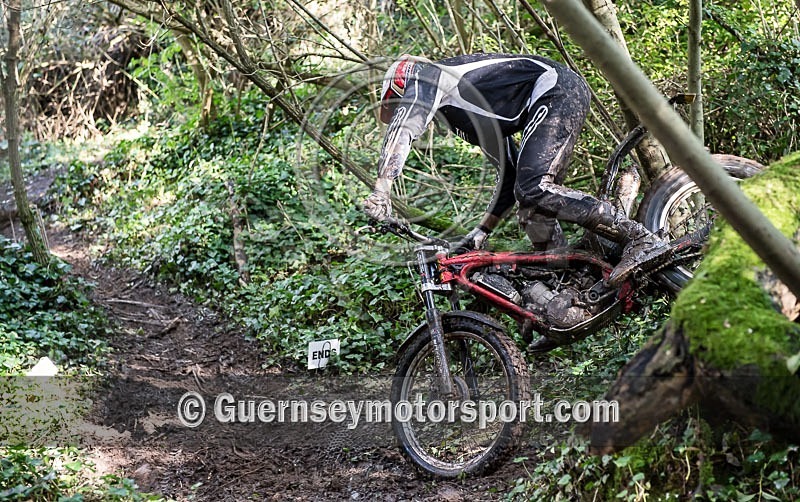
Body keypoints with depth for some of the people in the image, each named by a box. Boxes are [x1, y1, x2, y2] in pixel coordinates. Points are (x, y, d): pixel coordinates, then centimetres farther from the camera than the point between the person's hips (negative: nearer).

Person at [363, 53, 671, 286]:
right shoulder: (471, 117, 28)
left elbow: (403, 127, -18)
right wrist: (481, 232, 26)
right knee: (531, 212, 6)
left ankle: (642, 241, -26)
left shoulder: (422, 79, 4)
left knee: (534, 190, -23)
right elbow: (510, 175, 27)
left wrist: (381, 191, -30)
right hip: (555, 97, 10)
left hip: (557, 90, -10)